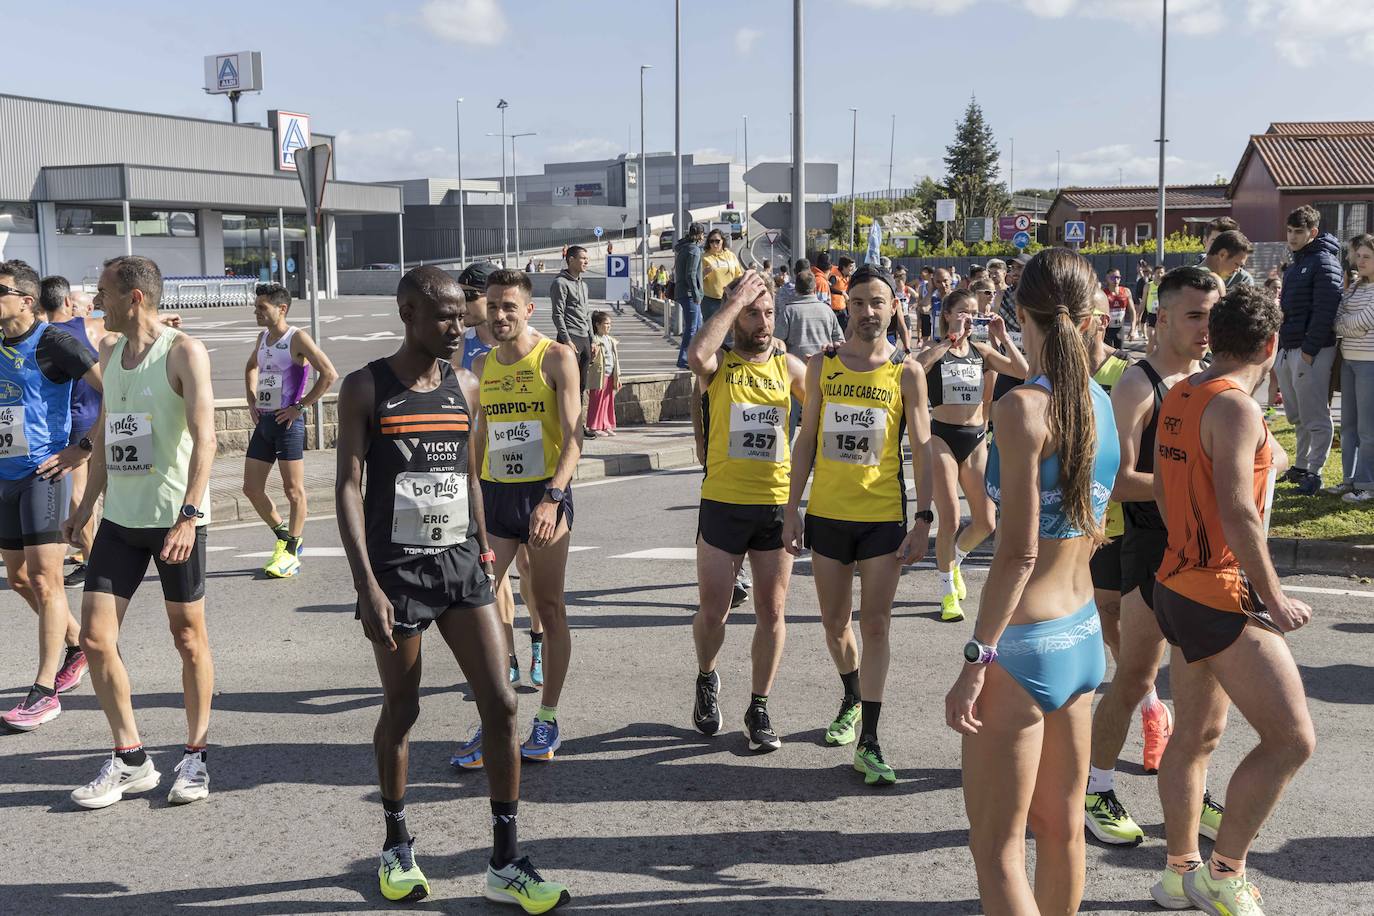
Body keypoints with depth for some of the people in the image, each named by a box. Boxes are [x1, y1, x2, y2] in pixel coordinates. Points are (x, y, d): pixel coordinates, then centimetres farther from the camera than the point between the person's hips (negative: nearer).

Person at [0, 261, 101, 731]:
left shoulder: (53, 343, -11)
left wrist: (84, 448, -16)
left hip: (43, 472, -8)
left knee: (44, 578, -7)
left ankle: (44, 692, -2)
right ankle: (76, 644, 34)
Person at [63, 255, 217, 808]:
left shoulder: (183, 353, -10)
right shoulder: (109, 351, 12)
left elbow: (204, 437, -18)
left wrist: (189, 515, -26)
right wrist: (86, 505, 18)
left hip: (174, 517, -7)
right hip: (119, 518, 7)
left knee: (188, 637, 4)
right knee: (95, 638, 2)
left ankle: (195, 756, 18)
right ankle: (130, 760, 15)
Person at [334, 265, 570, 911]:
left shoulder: (465, 386, 8)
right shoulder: (366, 388, -6)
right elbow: (348, 487, -10)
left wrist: (484, 553, 13)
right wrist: (366, 584, -17)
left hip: (461, 562, 4)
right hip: (397, 568, -4)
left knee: (500, 704, -3)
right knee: (401, 710, 8)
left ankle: (505, 863, 7)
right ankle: (396, 845, 30)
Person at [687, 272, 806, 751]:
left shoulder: (788, 365, 7)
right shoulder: (719, 363, -1)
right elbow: (697, 356, -26)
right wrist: (734, 300, -18)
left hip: (776, 505, 2)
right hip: (723, 504, -2)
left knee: (771, 612, 5)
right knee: (712, 610, 5)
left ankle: (759, 708, 18)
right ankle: (707, 679, 34)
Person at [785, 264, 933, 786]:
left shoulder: (906, 372, -3)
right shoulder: (822, 365, 3)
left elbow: (923, 450, -2)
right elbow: (806, 441, 7)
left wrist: (924, 519, -9)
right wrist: (792, 509, 3)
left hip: (883, 516, -3)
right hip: (827, 513, 3)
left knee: (875, 625, -2)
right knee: (835, 623, 14)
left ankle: (868, 743, 3)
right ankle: (852, 700, 41)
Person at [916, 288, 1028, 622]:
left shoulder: (983, 350, 7)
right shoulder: (934, 351, -3)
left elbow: (1024, 371, -4)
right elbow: (915, 367, -28)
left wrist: (1002, 338, -9)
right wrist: (951, 338, -24)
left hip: (975, 439, 4)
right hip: (942, 437, -4)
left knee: (986, 522, 4)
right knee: (949, 521, -7)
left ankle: (953, 560, 35)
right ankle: (949, 593, 11)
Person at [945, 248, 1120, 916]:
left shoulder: (1023, 408, -18)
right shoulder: (1102, 403, 5)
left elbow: (1018, 552, -21)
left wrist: (976, 660, -18)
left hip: (1024, 641, -8)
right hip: (1083, 634, 8)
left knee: (996, 844, 2)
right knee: (1060, 826, 21)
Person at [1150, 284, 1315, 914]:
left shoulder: (1180, 397, 9)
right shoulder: (1235, 406, -18)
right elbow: (1238, 515, -24)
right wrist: (1274, 599, -15)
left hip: (1179, 584, 10)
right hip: (1222, 596, -10)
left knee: (1197, 734, 18)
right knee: (1291, 739, -4)